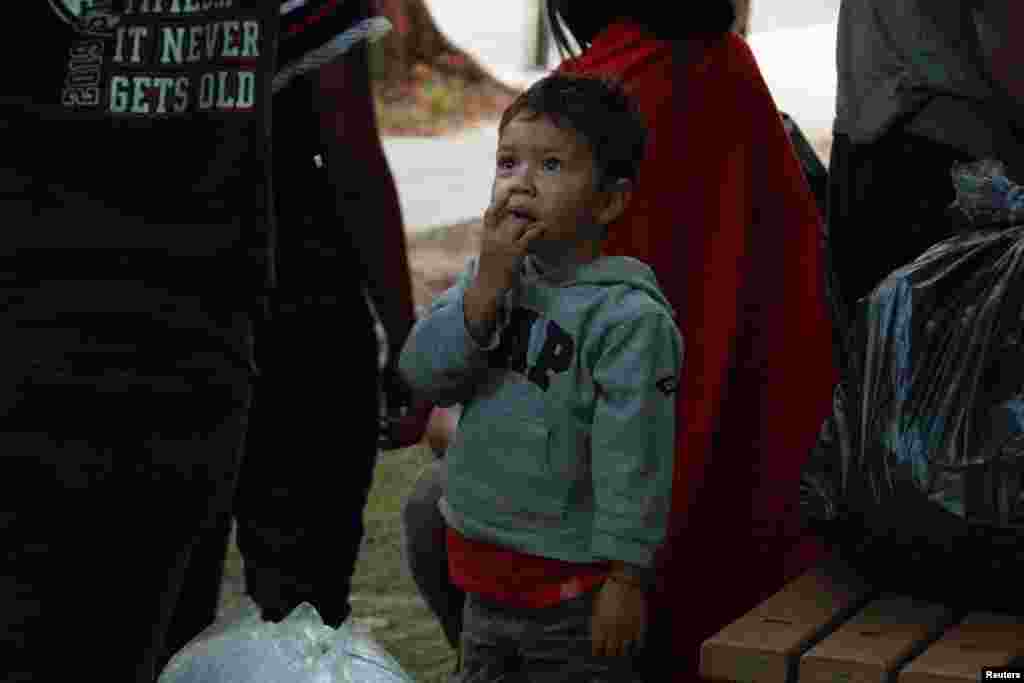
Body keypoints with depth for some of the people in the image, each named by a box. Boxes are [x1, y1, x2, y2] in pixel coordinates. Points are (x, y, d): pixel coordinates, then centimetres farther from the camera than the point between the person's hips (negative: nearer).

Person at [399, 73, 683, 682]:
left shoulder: (629, 316, -18)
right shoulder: (490, 276, 4)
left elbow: (633, 458, -18)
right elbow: (423, 374, -7)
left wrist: (626, 575, -17)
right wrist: (490, 282, -18)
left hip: (573, 588, -7)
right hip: (484, 566, 7)